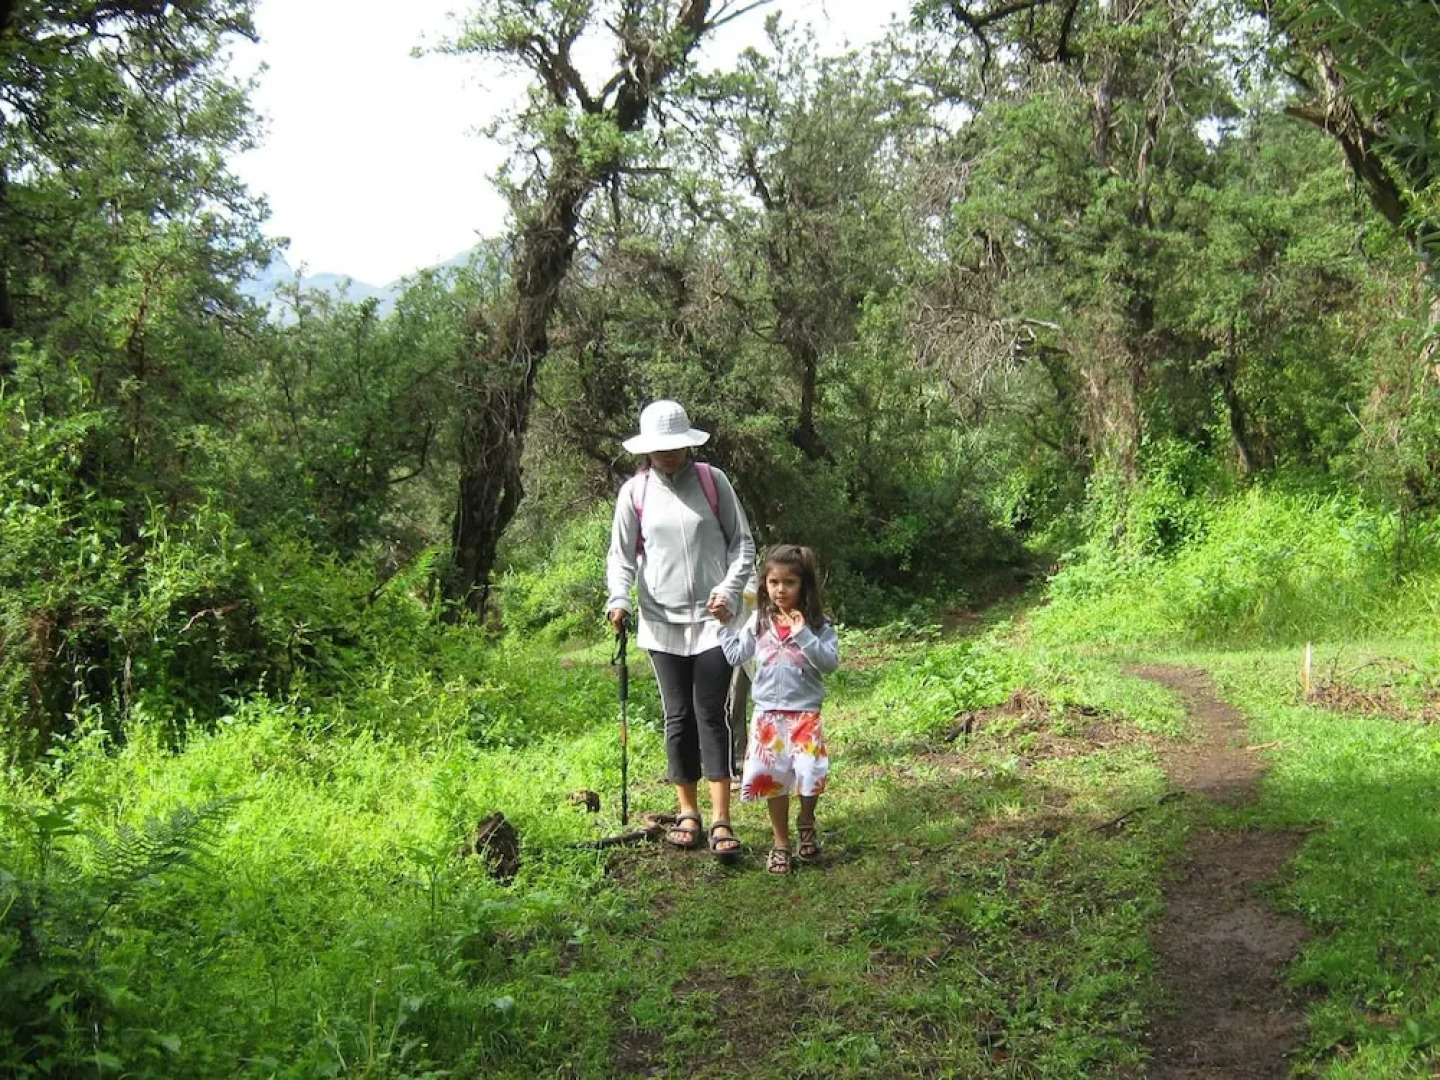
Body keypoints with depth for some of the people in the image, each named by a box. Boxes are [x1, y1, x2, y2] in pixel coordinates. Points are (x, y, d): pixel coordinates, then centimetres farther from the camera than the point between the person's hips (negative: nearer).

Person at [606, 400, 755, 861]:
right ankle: (688, 812, 21)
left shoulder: (712, 481, 0)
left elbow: (742, 544, 4)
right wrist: (618, 599, -13)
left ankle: (720, 820, -3)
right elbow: (621, 555, 5)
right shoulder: (635, 492, 2)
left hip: (712, 619, -2)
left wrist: (729, 591, -10)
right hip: (662, 623, 2)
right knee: (678, 718, 8)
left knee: (711, 715, -5)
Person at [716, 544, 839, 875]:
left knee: (810, 773, -11)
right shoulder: (760, 622, 4)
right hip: (768, 714, 3)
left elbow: (830, 662, -14)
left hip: (805, 713, -2)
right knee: (773, 778, 7)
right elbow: (735, 655, 7)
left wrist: (802, 634, -21)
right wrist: (723, 624, 2)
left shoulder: (818, 623, -5)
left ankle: (806, 821, 21)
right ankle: (780, 843, 23)